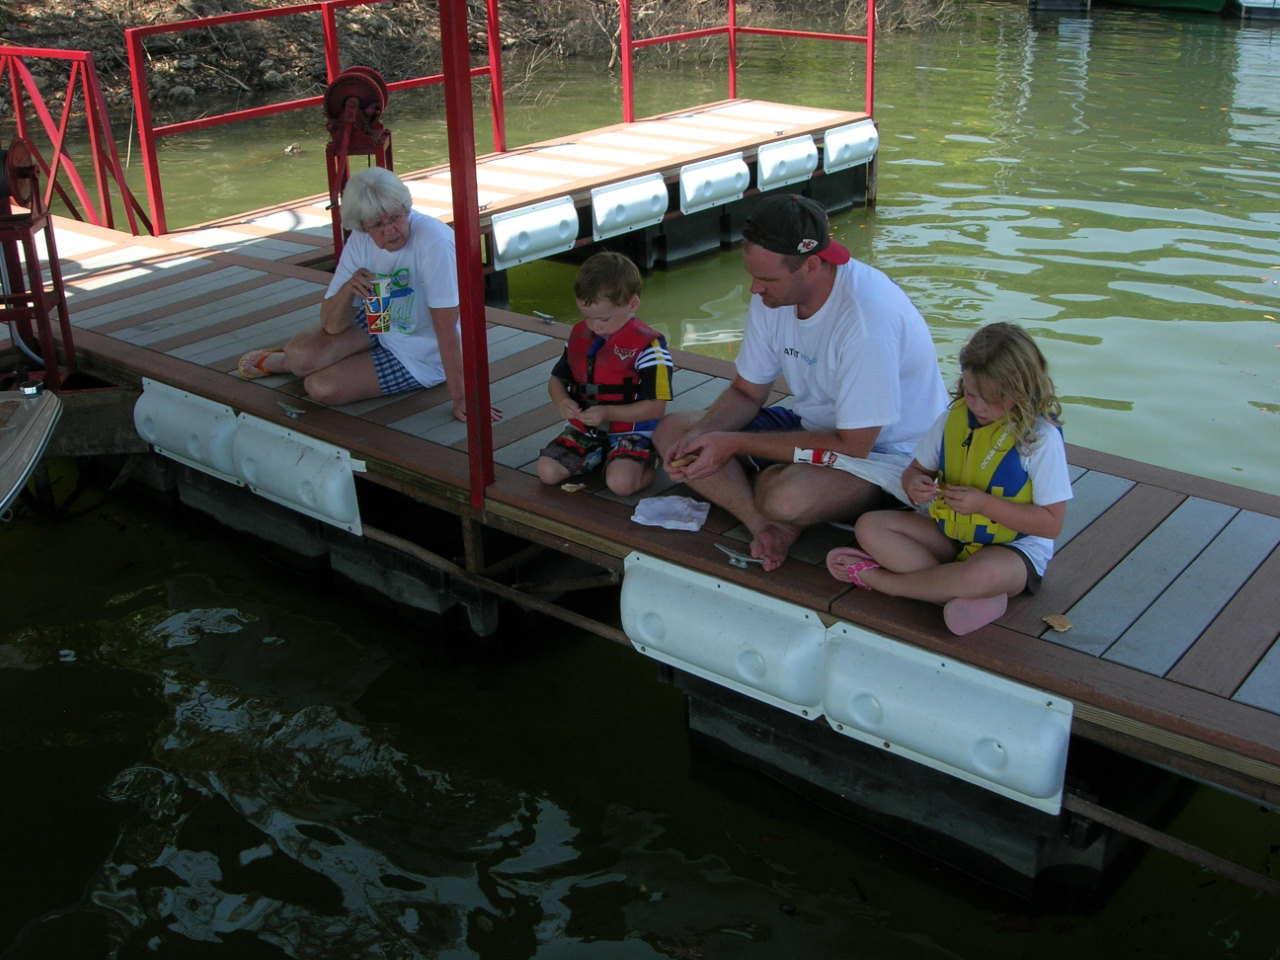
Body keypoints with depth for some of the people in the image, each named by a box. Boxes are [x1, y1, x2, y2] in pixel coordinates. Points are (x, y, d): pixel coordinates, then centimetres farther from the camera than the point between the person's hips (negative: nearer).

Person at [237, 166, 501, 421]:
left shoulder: (433, 242, -33)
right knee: (302, 352, -19)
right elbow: (332, 325, -10)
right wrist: (349, 288, -30)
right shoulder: (360, 241, -13)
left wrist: (460, 398, -30)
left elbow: (446, 326, -31)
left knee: (321, 387, -17)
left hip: (419, 357, -5)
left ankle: (287, 363, 20)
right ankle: (283, 360, 20)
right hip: (377, 326, 5)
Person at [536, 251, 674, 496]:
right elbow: (557, 379, 17)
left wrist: (607, 413, -25)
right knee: (547, 471, -13)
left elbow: (655, 407, -16)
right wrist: (561, 401, -8)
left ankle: (648, 466, 4)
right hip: (583, 430, 6)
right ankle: (595, 458, 12)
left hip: (631, 433, -6)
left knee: (620, 482, -30)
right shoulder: (579, 334, 6)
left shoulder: (648, 345, -14)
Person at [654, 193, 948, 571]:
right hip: (812, 423, 8)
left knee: (787, 497, -40)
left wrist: (736, 444, -25)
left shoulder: (869, 318, -32)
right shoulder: (772, 294, -8)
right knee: (671, 430, -5)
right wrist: (699, 436, -17)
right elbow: (746, 392, 5)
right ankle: (766, 524, -20)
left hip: (882, 448, -8)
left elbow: (853, 445, -27)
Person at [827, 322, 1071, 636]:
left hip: (1015, 549, -6)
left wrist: (984, 504, -25)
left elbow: (1051, 523, -16)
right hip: (951, 535, 6)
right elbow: (917, 470, 11)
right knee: (869, 526, -12)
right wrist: (915, 484, -15)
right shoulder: (953, 419, -1)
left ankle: (876, 578, -17)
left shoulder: (1041, 437, -16)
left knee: (982, 574, -41)